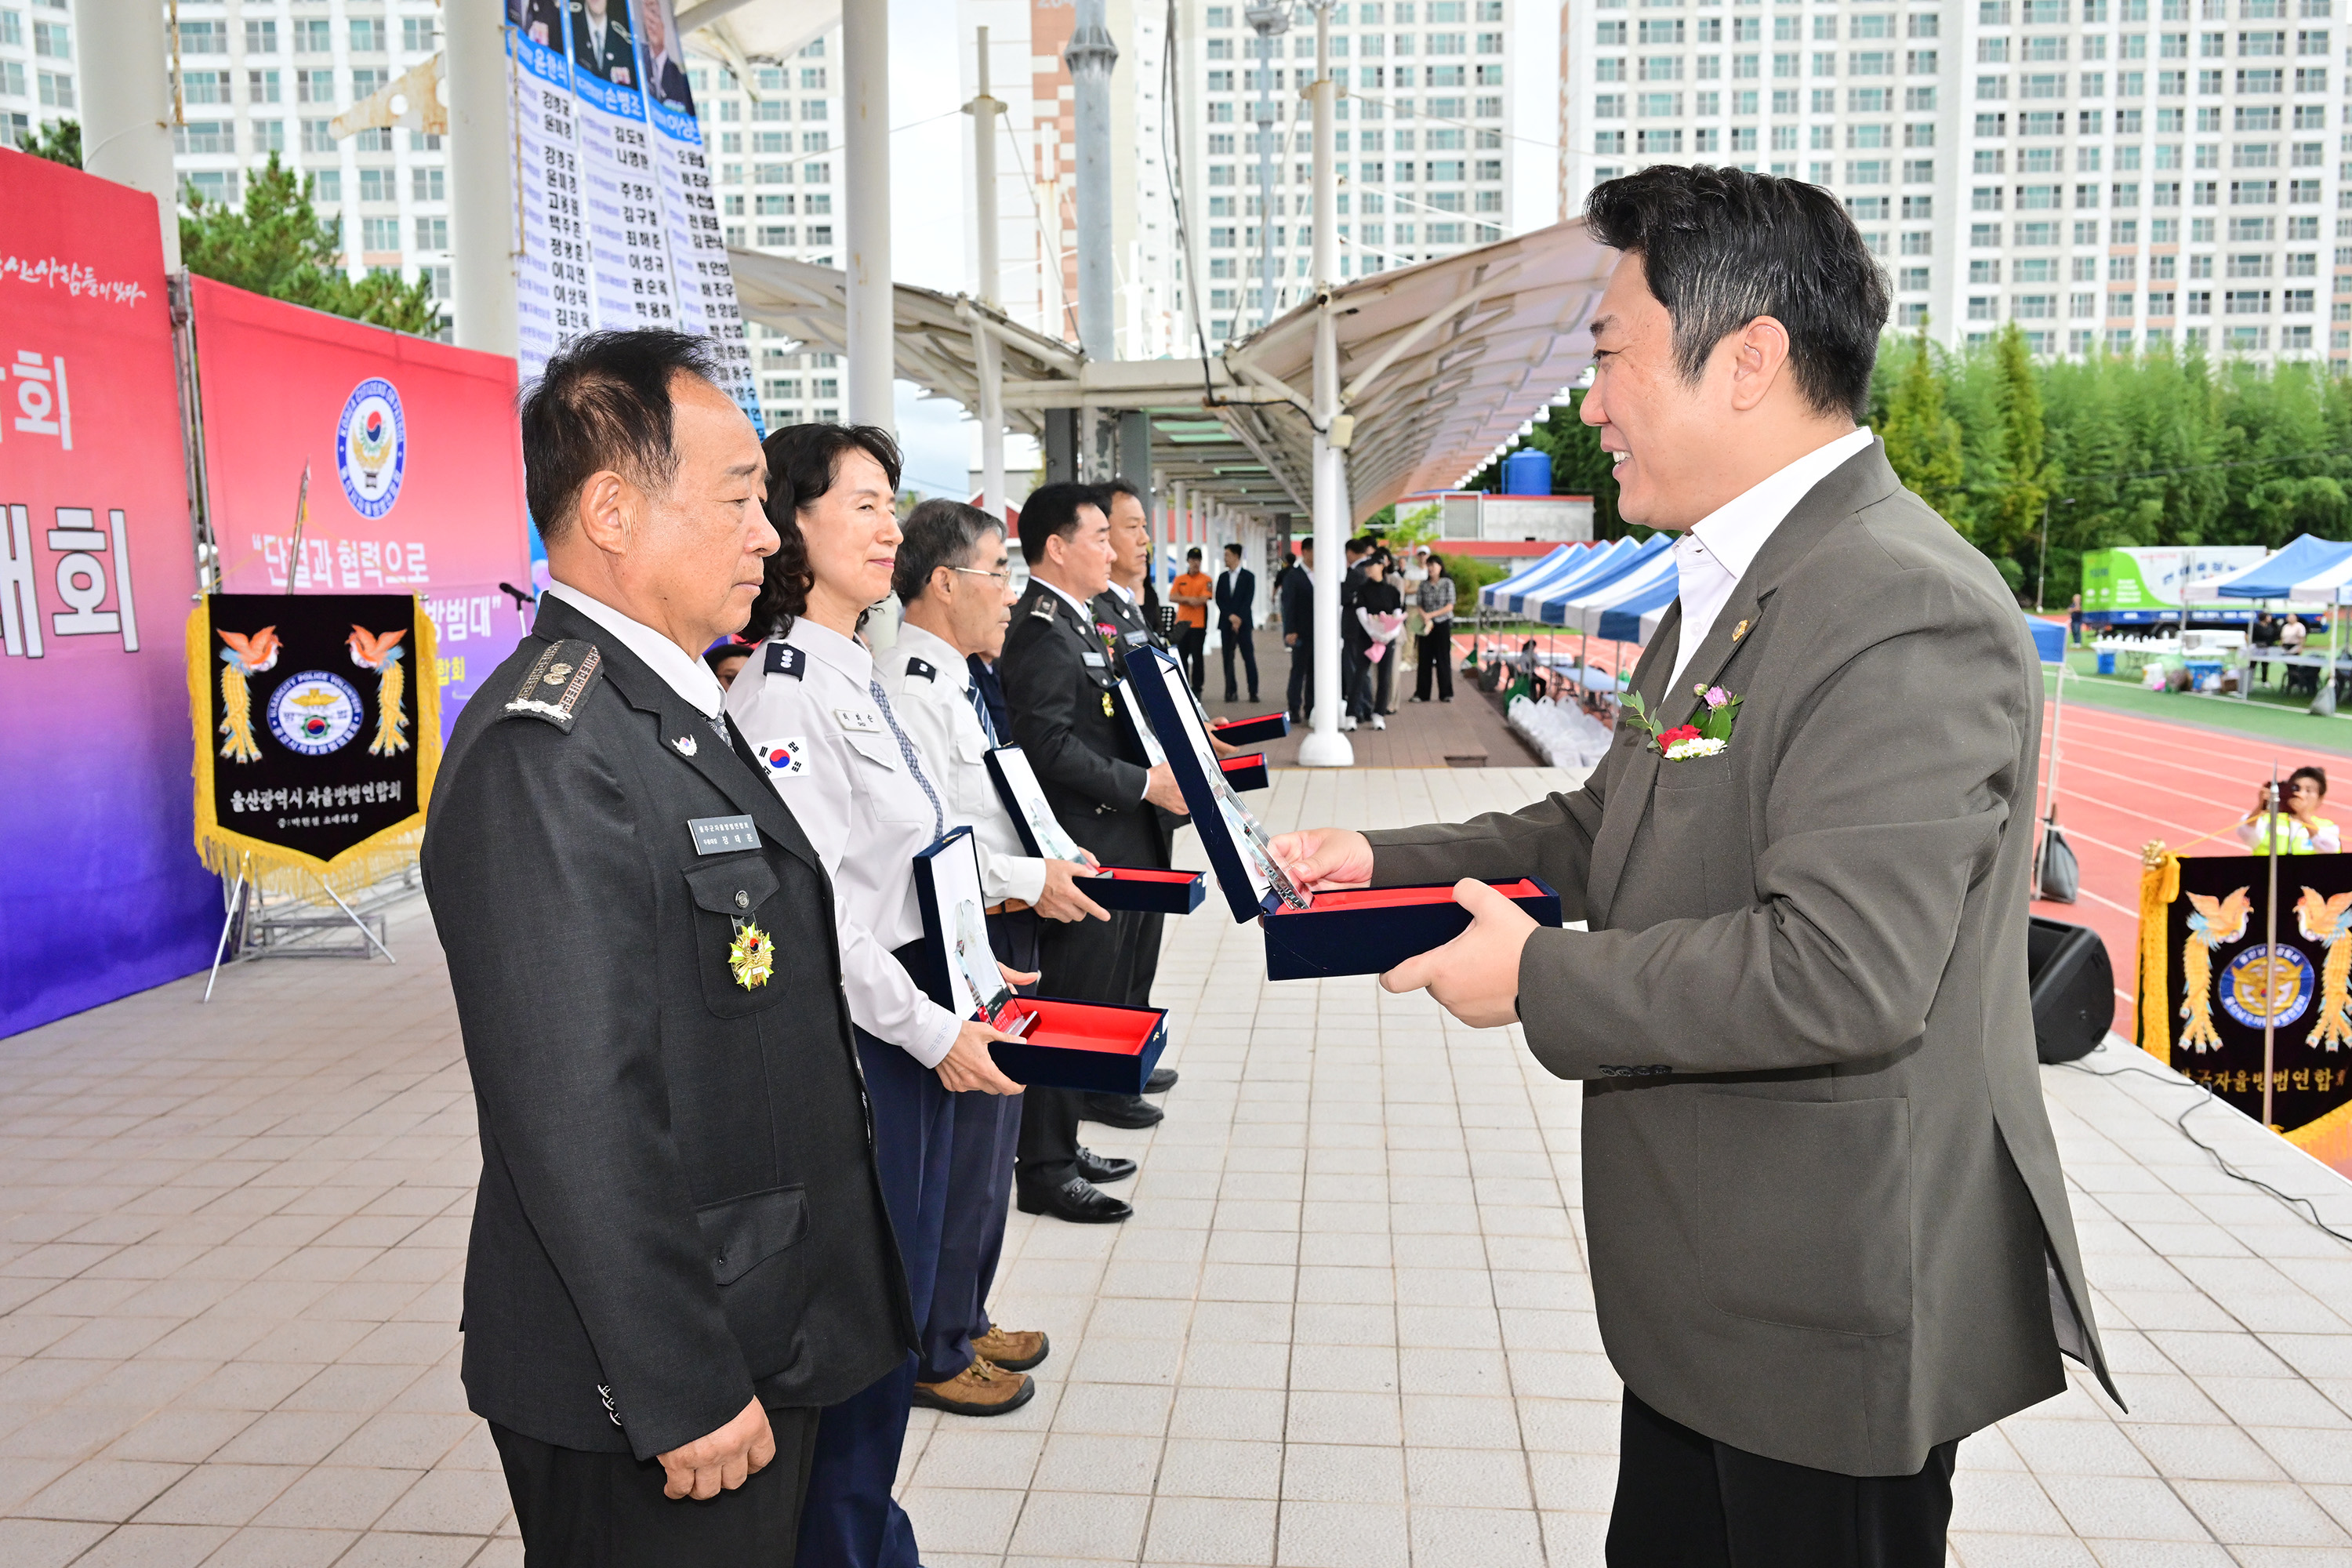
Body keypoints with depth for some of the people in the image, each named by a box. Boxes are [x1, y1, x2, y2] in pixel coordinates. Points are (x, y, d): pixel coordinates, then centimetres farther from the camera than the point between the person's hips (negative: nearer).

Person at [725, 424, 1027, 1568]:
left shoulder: (858, 675, 12)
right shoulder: (783, 689, -18)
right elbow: (808, 905, -22)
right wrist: (931, 1031, -17)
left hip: (913, 1024, 9)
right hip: (852, 1045, -9)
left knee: (898, 1302, 19)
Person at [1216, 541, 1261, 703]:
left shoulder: (1248, 576, 2)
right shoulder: (1223, 577, 12)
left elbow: (1248, 600, -5)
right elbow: (1218, 599, 6)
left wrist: (1239, 618, -13)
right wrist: (1230, 616, -8)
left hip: (1244, 622, -3)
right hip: (1226, 623, 3)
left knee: (1249, 657, -3)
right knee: (1228, 658, 1)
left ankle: (1253, 692, 0)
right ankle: (1231, 691, 4)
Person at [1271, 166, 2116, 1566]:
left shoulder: (1906, 613, -24)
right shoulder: (1735, 585, 10)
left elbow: (1838, 972, -31)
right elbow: (1615, 827, 16)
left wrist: (1539, 979, -20)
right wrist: (1389, 863, 5)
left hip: (1830, 1316, -9)